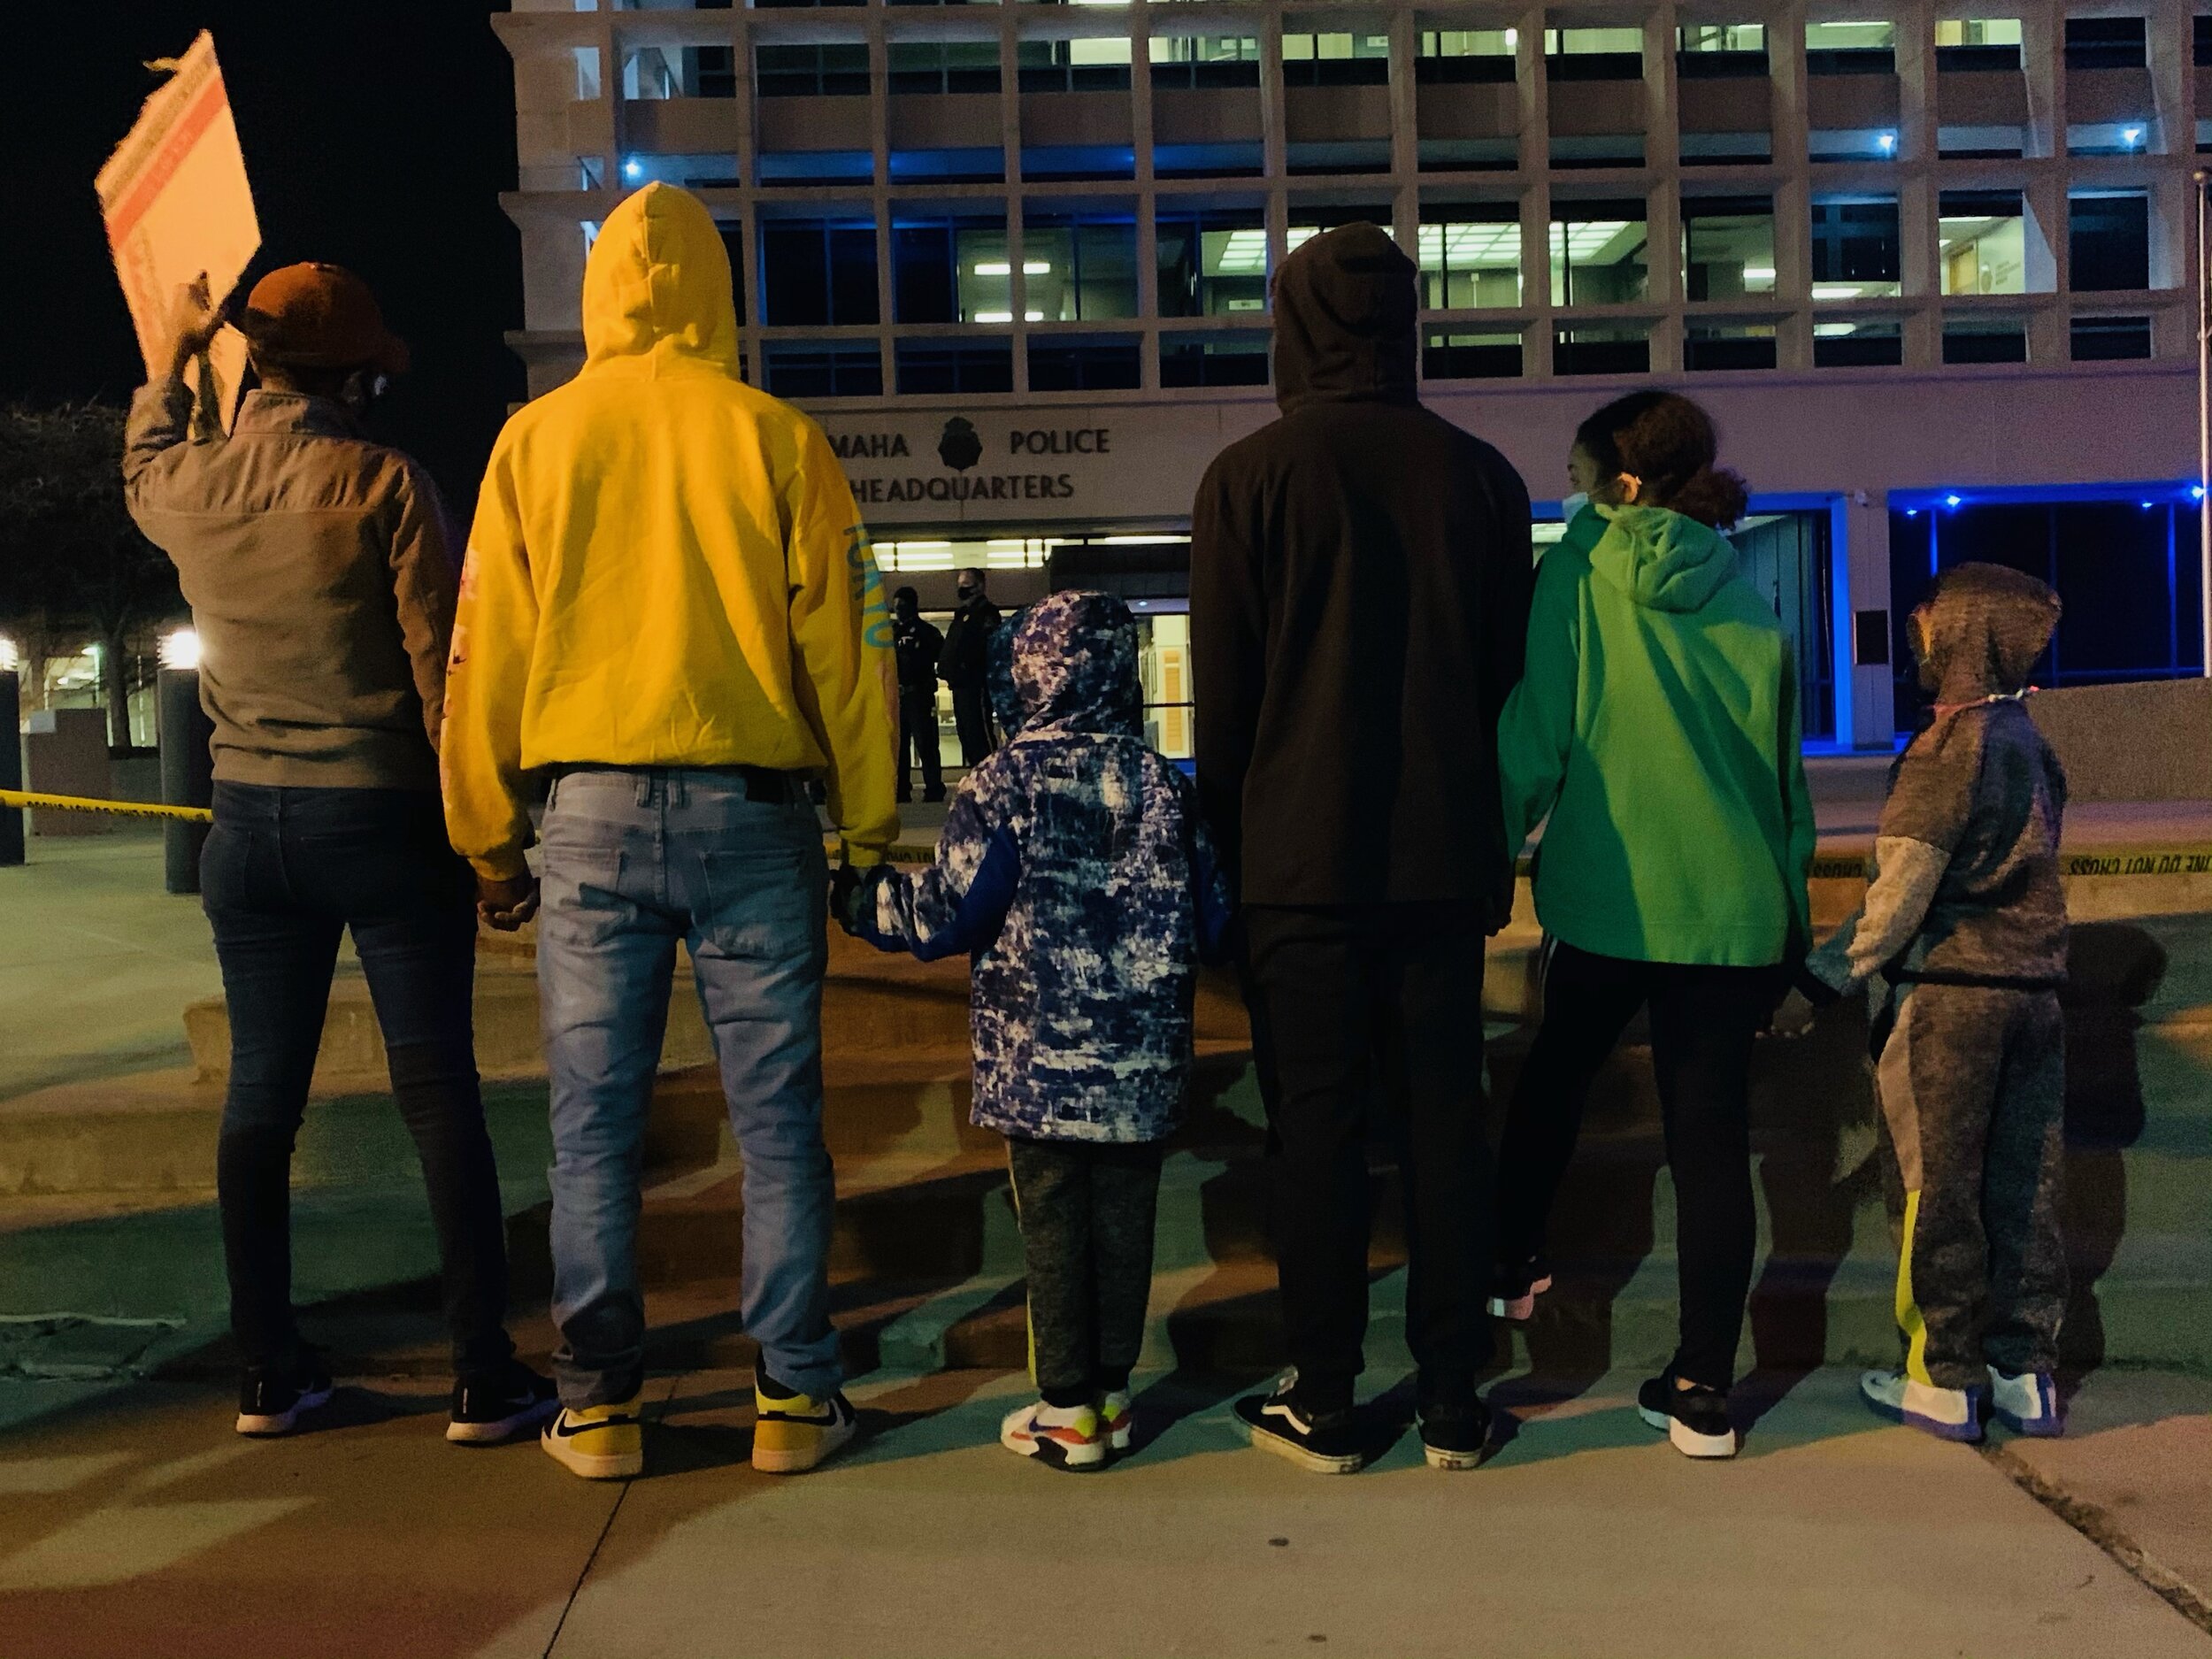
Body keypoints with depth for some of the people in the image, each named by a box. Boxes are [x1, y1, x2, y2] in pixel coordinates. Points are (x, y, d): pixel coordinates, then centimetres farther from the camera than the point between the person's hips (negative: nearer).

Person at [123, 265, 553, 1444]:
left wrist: (175, 357, 47)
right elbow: (441, 666, -12)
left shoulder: (188, 485, 4)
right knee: (437, 1091, 0)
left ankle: (269, 1372, 19)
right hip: (385, 820, -4)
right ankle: (484, 1379, 4)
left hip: (250, 824, 5)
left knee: (260, 1095, 12)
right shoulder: (383, 484, -10)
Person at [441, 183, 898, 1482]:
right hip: (753, 808, -1)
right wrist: (871, 830, 7)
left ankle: (601, 1405, 14)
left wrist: (489, 840, 13)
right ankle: (796, 1397, 11)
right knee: (778, 1118, 5)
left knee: (596, 1124, 8)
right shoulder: (778, 437, 2)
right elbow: (846, 646, 1)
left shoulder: (536, 439, 6)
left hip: (593, 815, 1)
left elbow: (488, 653, 7)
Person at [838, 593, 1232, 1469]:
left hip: (1038, 1056, -3)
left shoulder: (1003, 784, -9)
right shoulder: (1165, 783, 3)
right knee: (1124, 1217, 12)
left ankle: (1067, 1409, 13)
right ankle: (1112, 1389, 21)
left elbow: (947, 917, -8)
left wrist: (861, 901, 9)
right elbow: (1211, 923, 6)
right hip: (1143, 1061, 3)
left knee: (1052, 1224, 6)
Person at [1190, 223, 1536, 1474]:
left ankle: (1324, 1404, 12)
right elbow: (1510, 676, 9)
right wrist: (1480, 837, 15)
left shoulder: (1251, 475, -4)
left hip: (1303, 855, -3)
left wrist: (1230, 847, 7)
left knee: (1318, 1122, 4)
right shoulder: (1483, 475, 6)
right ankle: (1454, 1402, 16)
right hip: (1445, 855, 3)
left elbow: (1223, 691, -3)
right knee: (1444, 1113, 9)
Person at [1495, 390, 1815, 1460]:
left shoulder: (1578, 575, -3)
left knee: (1553, 1079, 23)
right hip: (1730, 906, 2)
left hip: (1607, 896, -2)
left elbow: (1534, 735, -7)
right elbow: (1783, 770, 10)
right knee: (1711, 1139, 4)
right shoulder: (1746, 603, 6)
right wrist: (1787, 910, 18)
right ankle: (1703, 1390, 8)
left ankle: (1510, 1267, 37)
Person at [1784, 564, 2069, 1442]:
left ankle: (1945, 1382, 8)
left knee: (1940, 1191, 1)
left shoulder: (1948, 748, -13)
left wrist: (1820, 980, -11)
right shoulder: (2030, 744, 11)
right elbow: (2019, 876, 16)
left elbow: (1901, 893, -16)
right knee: (2023, 1187, 11)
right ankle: (2026, 1374, 17)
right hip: (2033, 988, 7)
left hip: (1947, 991, -7)